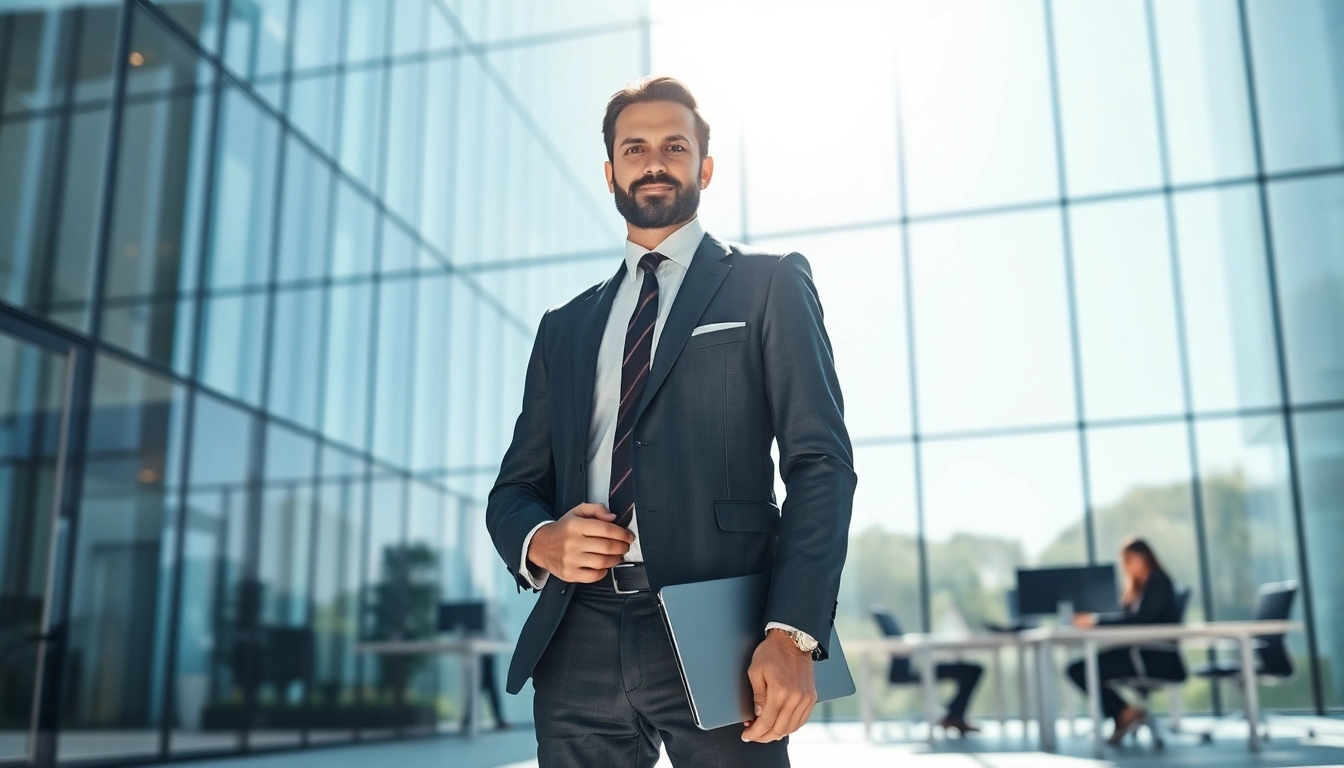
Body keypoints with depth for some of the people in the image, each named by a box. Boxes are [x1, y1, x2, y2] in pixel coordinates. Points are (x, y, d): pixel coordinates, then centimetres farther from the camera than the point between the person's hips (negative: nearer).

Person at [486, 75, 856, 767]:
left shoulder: (769, 285, 7)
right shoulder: (565, 326, 19)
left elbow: (821, 459, -3)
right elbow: (514, 488, 18)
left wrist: (794, 632, -16)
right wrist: (541, 541, -7)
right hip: (579, 646, 4)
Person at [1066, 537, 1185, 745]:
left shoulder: (1159, 582, -7)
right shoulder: (1137, 586, 19)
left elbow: (1140, 618, -21)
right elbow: (1124, 618, 13)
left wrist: (1098, 620, -21)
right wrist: (1091, 619, -3)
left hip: (1159, 659, -9)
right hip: (1138, 654, 9)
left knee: (1087, 670, -23)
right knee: (1077, 669, -8)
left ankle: (1125, 714, -8)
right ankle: (1124, 714, -10)